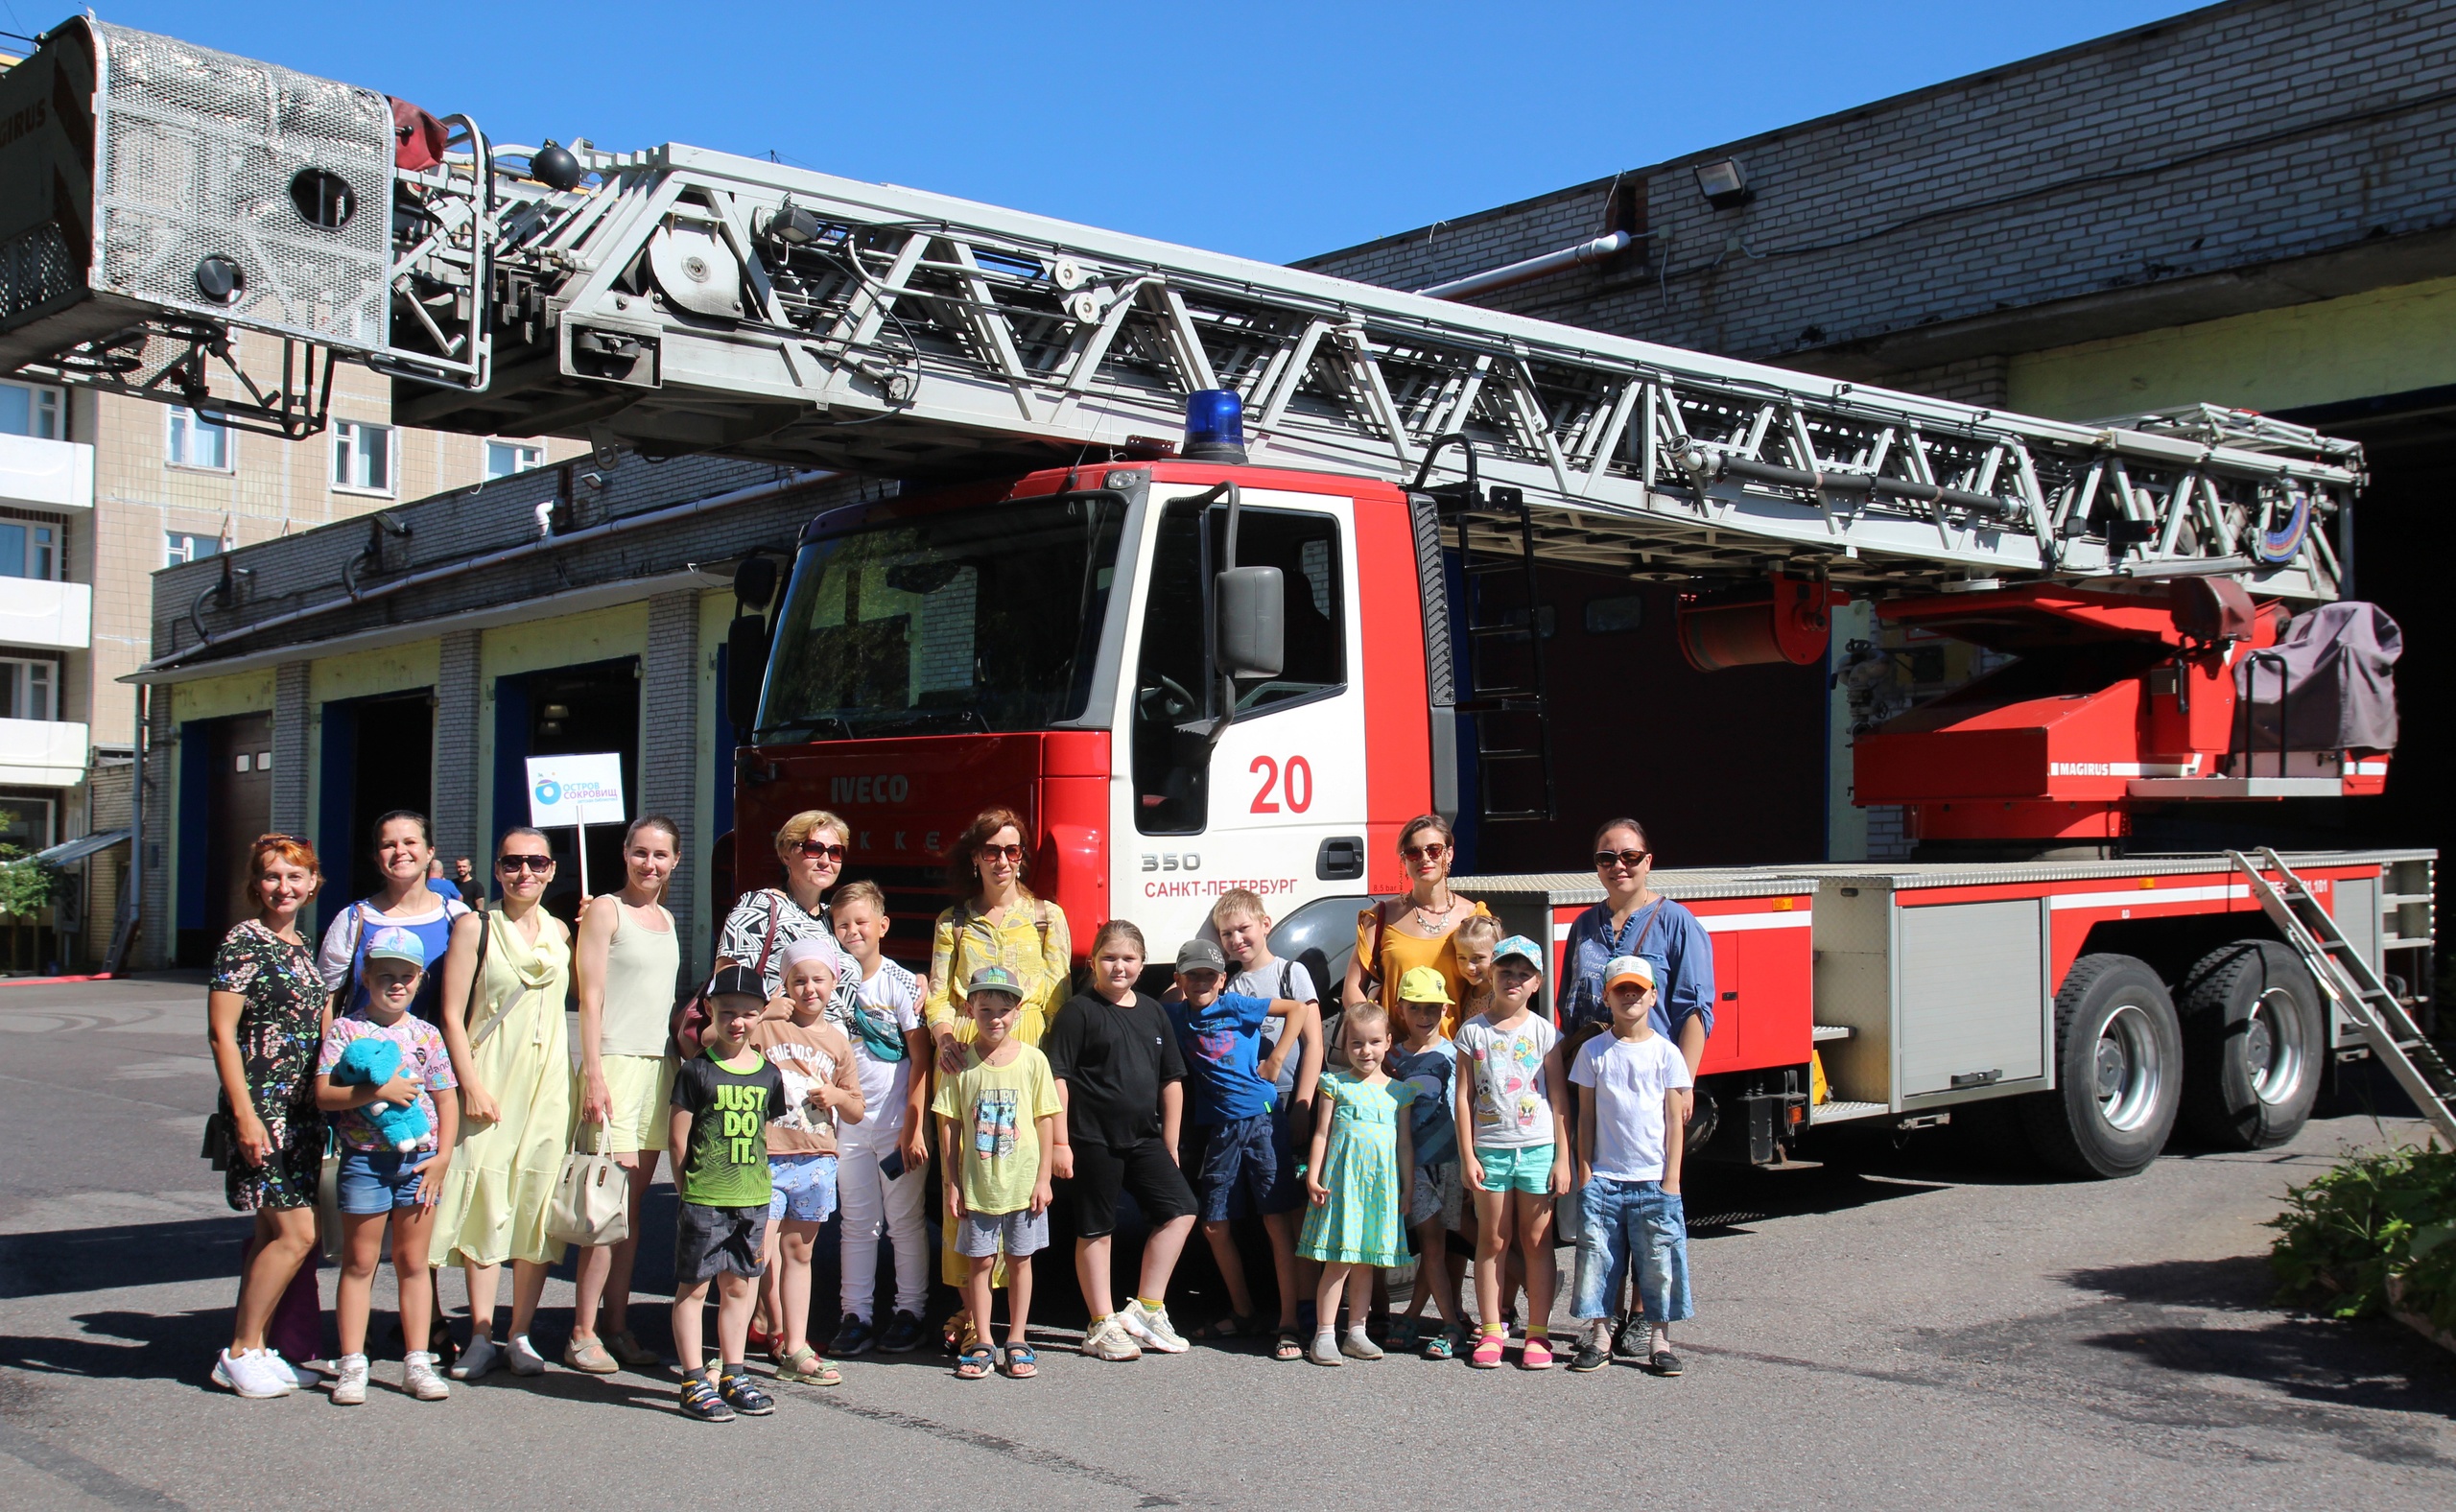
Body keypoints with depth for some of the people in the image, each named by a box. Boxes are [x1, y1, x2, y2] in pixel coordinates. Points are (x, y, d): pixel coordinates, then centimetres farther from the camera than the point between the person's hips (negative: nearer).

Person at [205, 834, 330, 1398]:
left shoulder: (305, 950, 14)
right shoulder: (244, 941, -9)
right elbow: (221, 1033, -13)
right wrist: (244, 1114, -18)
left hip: (303, 1113, 8)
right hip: (262, 1111, -8)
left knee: (271, 1234, 11)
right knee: (296, 1233, -9)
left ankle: (253, 1348, 18)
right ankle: (239, 1352, 2)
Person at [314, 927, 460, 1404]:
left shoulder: (426, 1035, 5)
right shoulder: (345, 1030, -2)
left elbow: (446, 1100, 7)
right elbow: (323, 1095, -10)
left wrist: (442, 1156, -2)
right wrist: (378, 1091, -21)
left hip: (419, 1159, 2)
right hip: (364, 1159, -2)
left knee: (413, 1262, 9)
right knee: (359, 1263, 5)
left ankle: (417, 1363, 15)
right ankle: (351, 1364, 12)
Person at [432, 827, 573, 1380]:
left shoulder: (561, 932, 11)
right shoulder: (476, 928, 0)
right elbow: (452, 1016, -3)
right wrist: (471, 1085, -11)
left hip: (550, 1080, 3)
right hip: (490, 1078, -3)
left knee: (539, 1207, 1)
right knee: (487, 1203, -5)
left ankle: (521, 1335, 9)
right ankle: (481, 1336, 3)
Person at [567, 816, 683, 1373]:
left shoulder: (666, 918, 18)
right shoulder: (606, 911, -2)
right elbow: (590, 997, -8)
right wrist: (593, 1074, -15)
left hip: (661, 1065, 7)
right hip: (615, 1064, -7)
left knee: (634, 1204, 6)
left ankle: (617, 1327, 10)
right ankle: (583, 1334, -6)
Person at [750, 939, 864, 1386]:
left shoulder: (837, 1042, 13)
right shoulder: (765, 1026, 0)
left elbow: (856, 1113, 17)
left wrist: (837, 1095, -3)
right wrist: (764, 1014, -17)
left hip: (816, 1160, 4)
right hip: (765, 1156, -4)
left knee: (799, 1252, 11)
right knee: (763, 1256, -8)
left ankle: (793, 1348, 15)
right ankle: (785, 1339, 8)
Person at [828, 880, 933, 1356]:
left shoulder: (904, 985, -7)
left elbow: (921, 1060, -9)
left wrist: (914, 1126, -13)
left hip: (899, 1124, -3)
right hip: (848, 1124, 4)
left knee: (906, 1221, 4)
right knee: (857, 1223, 9)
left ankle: (909, 1312, 14)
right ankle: (855, 1315, 15)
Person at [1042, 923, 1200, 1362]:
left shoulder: (1152, 1012, 11)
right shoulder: (1079, 1010, -6)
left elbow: (1172, 1079, 16)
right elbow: (1058, 1077, -9)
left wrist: (1170, 1144, 14)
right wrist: (1060, 1142, -14)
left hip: (1144, 1138, 6)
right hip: (1093, 1140, -6)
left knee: (1181, 1209, 0)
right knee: (1096, 1229, 3)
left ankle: (1145, 1309, 11)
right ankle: (1102, 1326, 14)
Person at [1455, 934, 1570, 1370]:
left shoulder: (1544, 1032, 2)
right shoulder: (1473, 1032, 3)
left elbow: (1558, 1099, 2)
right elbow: (1464, 1097, 2)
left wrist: (1562, 1158, -2)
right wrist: (1467, 1156, -3)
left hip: (1538, 1148, 0)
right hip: (1489, 1148, 0)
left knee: (1536, 1241, 4)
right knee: (1492, 1240, 6)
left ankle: (1537, 1334, 10)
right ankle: (1491, 1331, 13)